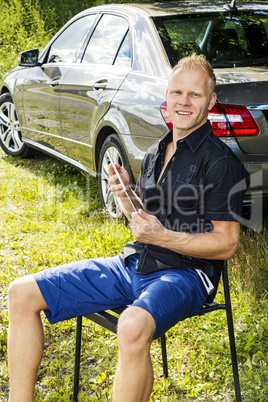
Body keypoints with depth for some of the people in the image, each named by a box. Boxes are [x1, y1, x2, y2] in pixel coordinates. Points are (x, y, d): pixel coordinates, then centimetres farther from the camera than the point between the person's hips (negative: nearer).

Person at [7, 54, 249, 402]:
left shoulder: (221, 162, -9)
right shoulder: (155, 154, 14)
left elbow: (226, 245, -11)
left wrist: (162, 236, -22)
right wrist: (125, 195, 1)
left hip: (185, 273, -7)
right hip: (133, 265, 7)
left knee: (133, 327, -42)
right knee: (22, 294, -3)